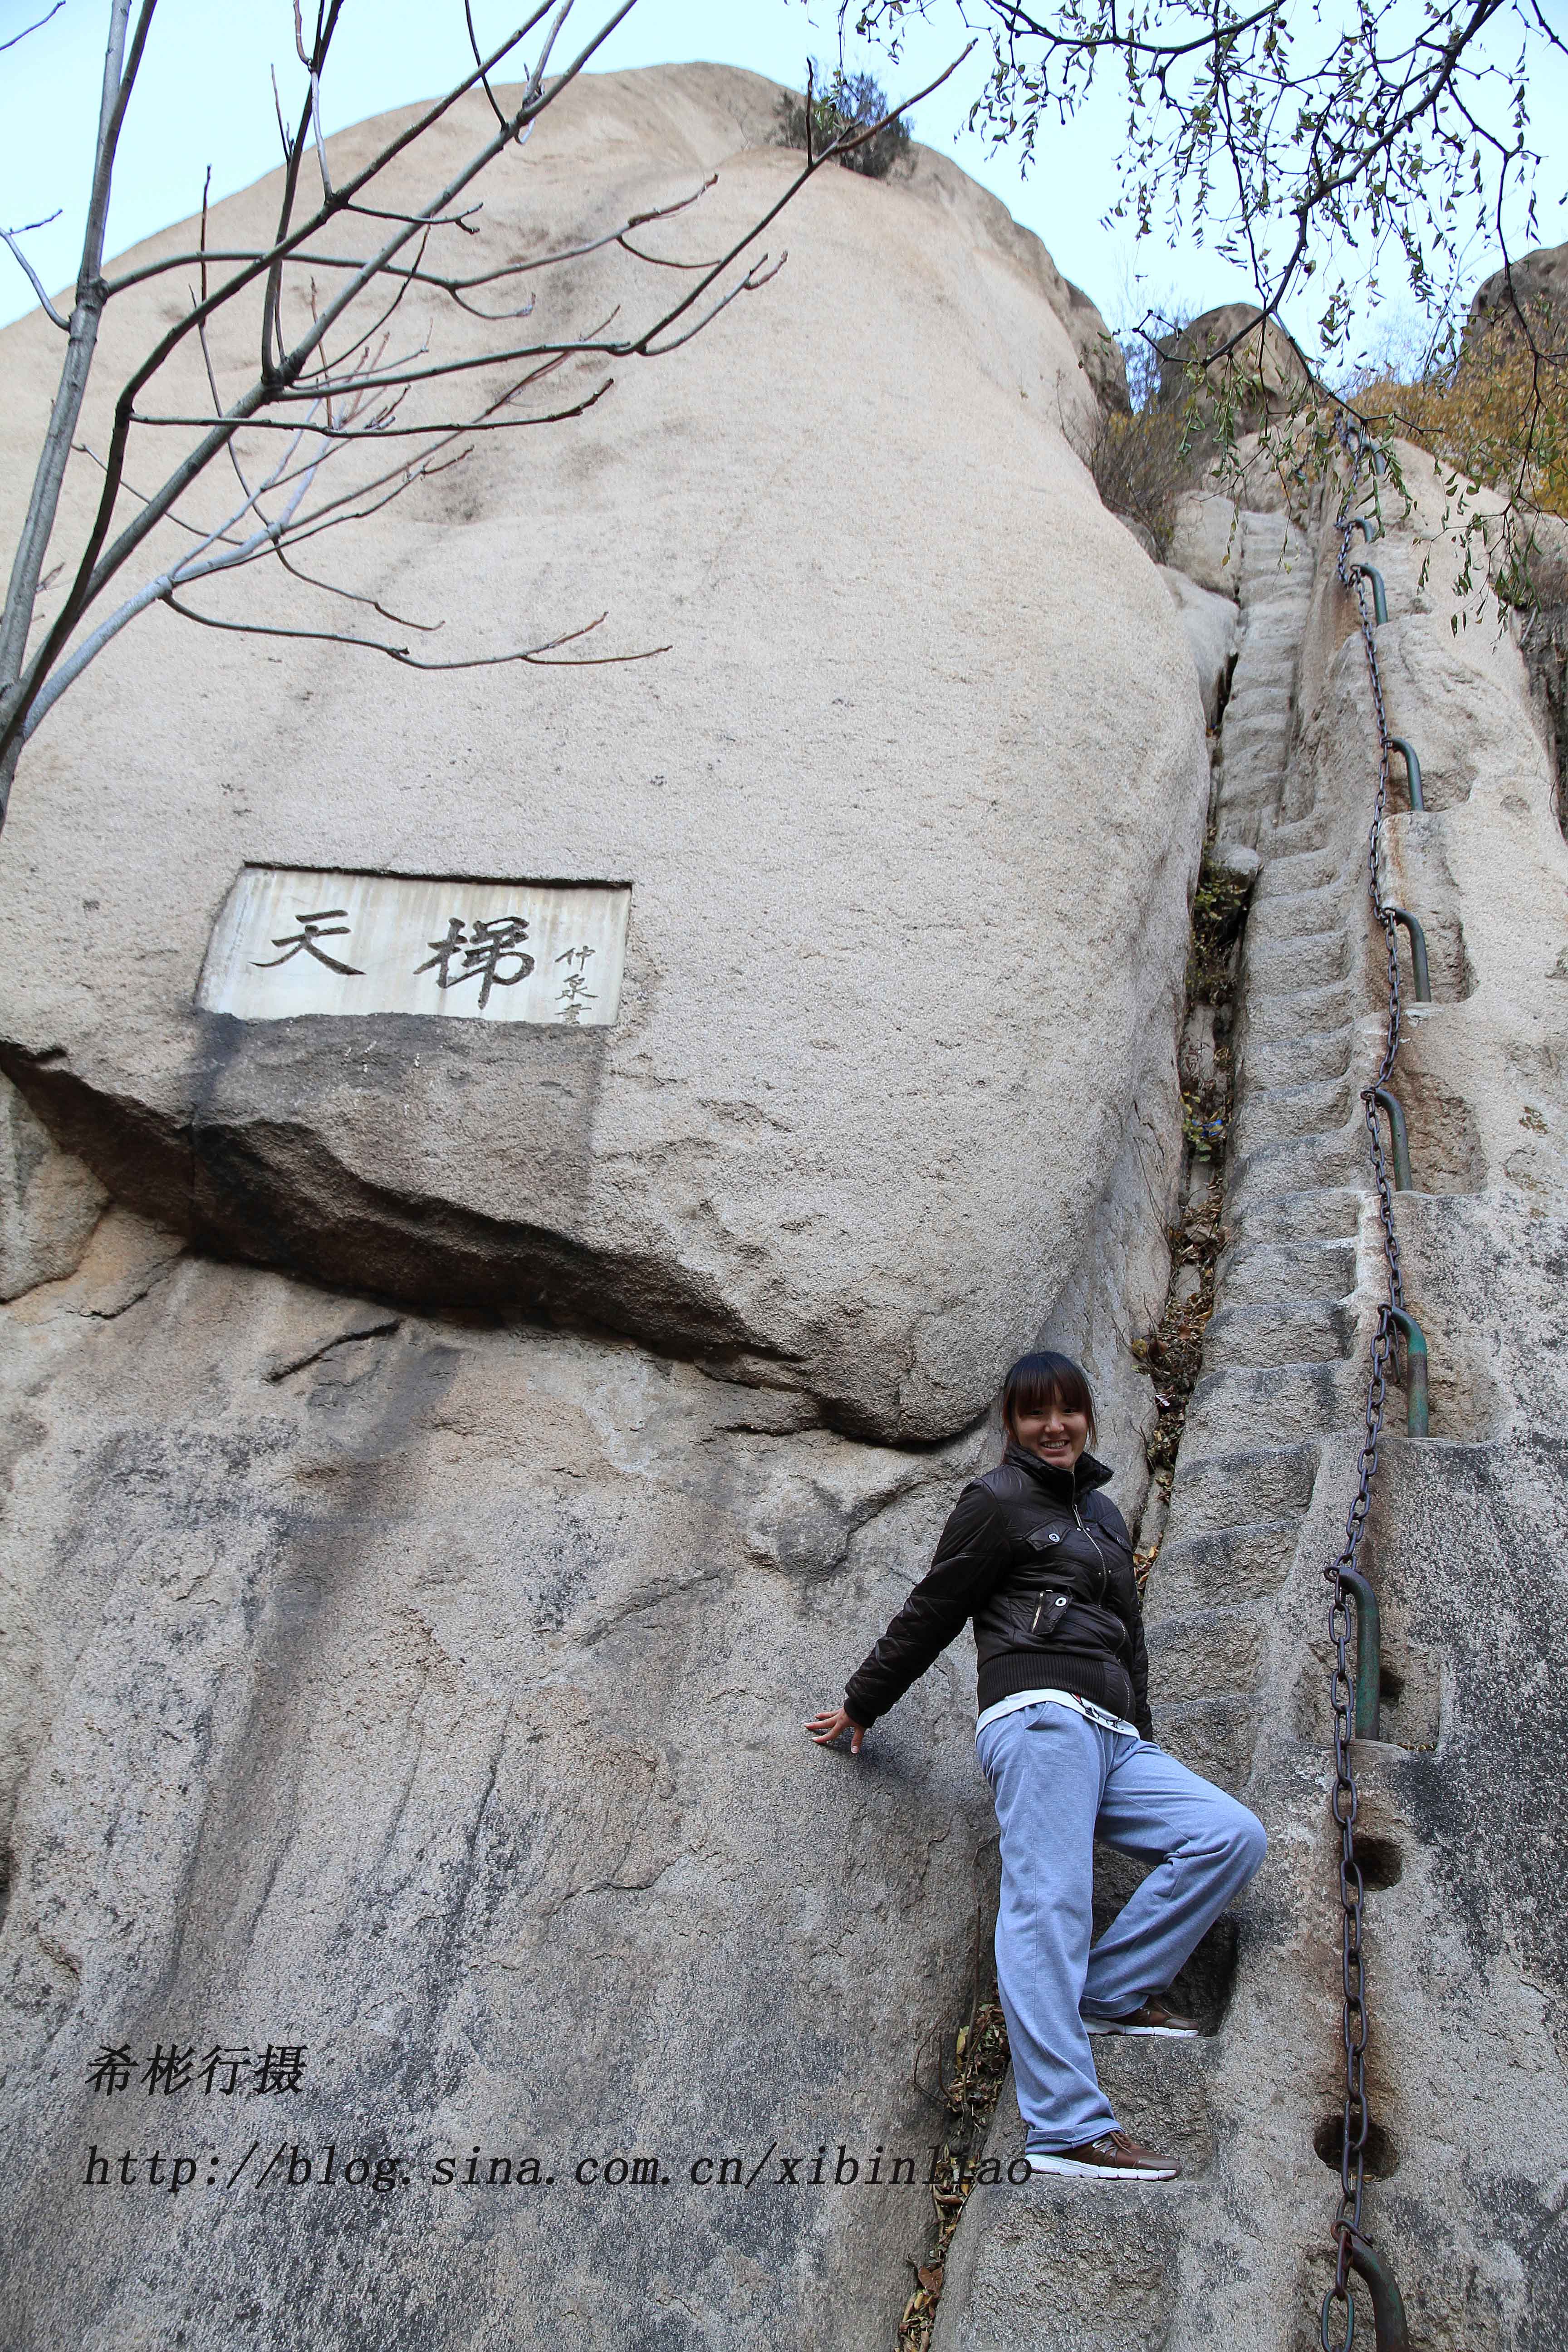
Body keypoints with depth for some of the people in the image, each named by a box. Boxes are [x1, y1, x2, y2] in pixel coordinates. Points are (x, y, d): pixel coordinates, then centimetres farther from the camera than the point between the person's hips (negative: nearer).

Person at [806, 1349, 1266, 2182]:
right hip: (1041, 1713, -8)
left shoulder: (1102, 1511, 26)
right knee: (1049, 1905, -17)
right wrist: (861, 1706, 11)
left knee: (1232, 1834, -4)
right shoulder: (998, 1500, 4)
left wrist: (1143, 1739, 28)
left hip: (1111, 1738, 8)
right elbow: (930, 1613, 7)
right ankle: (1068, 2128, -21)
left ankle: (1112, 1993, -1)